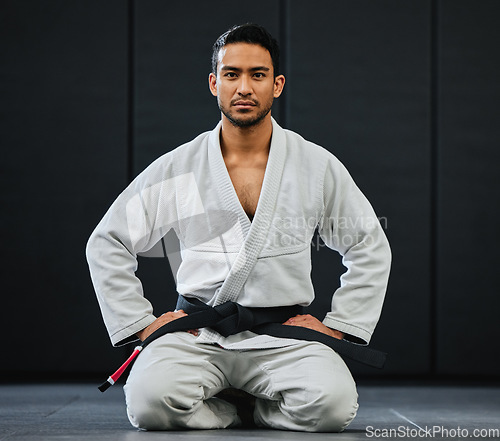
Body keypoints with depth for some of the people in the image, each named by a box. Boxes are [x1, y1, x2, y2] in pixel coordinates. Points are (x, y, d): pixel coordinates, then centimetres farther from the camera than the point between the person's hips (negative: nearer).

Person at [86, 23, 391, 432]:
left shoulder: (317, 166, 5)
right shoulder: (177, 168, 4)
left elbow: (371, 248, 15)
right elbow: (106, 244, 11)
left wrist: (337, 325, 6)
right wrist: (141, 322, 3)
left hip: (282, 337, 1)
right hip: (197, 334, 0)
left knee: (333, 404, -30)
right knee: (149, 401, -31)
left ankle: (257, 410, 1)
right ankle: (230, 413, 0)